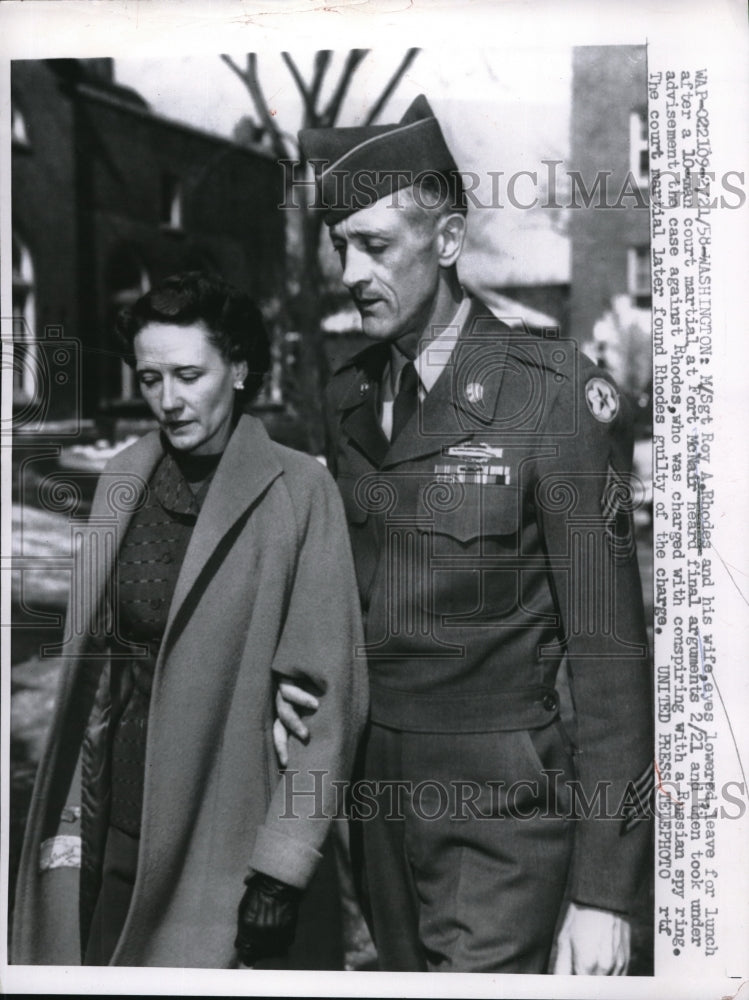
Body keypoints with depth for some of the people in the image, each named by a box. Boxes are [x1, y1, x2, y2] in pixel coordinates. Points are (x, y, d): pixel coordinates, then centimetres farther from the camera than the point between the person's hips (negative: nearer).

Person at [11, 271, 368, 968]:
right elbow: (91, 660, 9)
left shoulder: (297, 490, -11)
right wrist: (67, 818, 6)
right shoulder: (122, 480, 4)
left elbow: (331, 695, -11)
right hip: (123, 819, 4)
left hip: (233, 829, -4)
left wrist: (283, 868, -13)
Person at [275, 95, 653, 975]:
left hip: (504, 811, -6)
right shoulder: (346, 398, 5)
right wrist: (290, 675, -4)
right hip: (380, 793, 6)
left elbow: (608, 647, -14)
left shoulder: (555, 395, -14)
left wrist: (602, 888, -14)